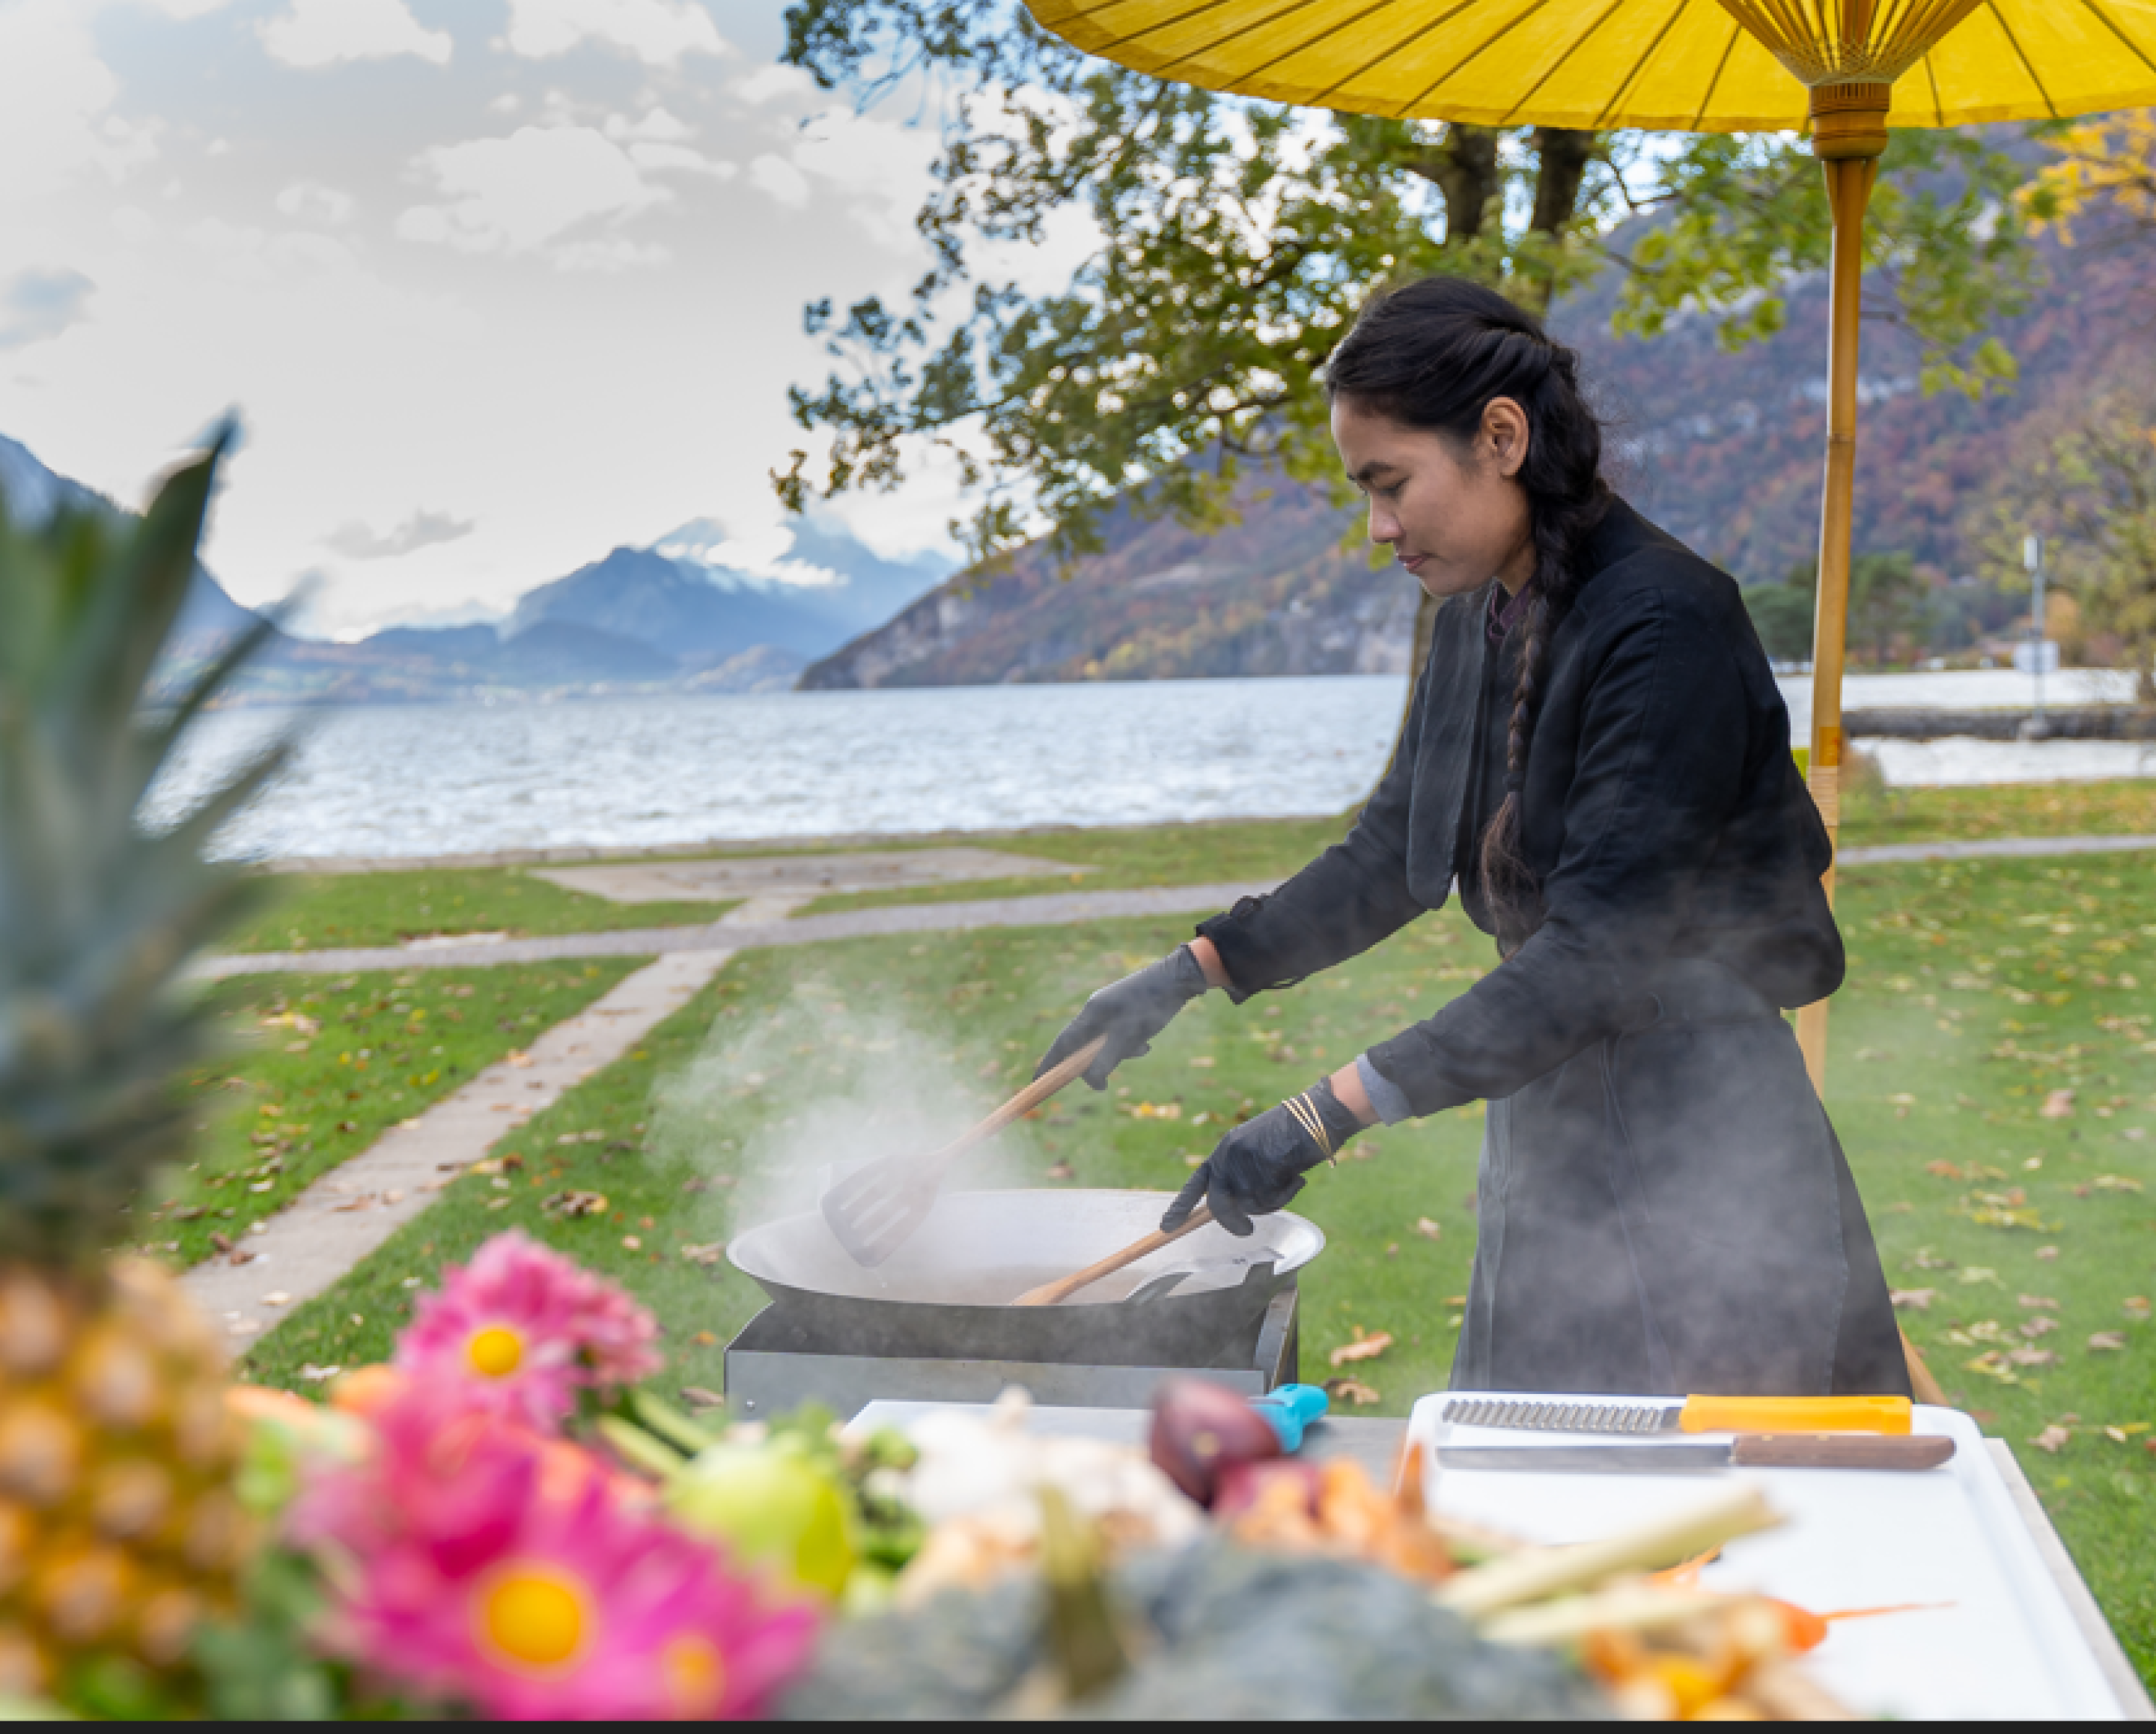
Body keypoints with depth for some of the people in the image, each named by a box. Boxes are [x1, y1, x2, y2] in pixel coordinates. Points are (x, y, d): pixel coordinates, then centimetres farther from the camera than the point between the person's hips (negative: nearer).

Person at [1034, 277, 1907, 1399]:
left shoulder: (1664, 628, -21)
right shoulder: (1477, 618, 5)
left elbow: (1598, 950, -27)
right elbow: (1393, 852, 17)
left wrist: (1332, 1112, -30)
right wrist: (1193, 971, 10)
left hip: (1692, 1140, -8)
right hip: (1545, 1128, 8)